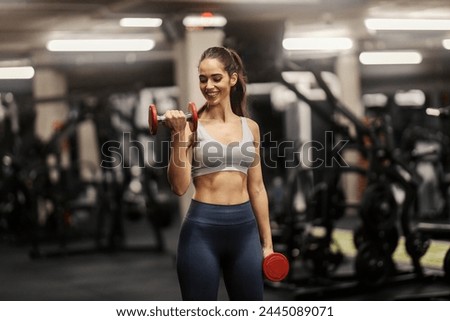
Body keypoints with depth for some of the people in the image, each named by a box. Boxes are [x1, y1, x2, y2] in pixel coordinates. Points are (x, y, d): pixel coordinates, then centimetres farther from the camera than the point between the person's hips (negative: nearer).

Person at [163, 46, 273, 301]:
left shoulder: (250, 127, 8)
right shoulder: (192, 126, -4)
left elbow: (256, 188, 13)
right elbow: (179, 187, -12)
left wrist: (267, 241, 12)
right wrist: (178, 135, -20)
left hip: (244, 228, 4)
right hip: (202, 229, -4)